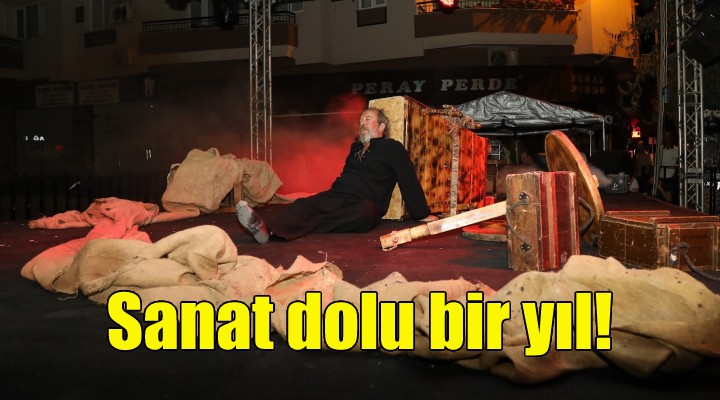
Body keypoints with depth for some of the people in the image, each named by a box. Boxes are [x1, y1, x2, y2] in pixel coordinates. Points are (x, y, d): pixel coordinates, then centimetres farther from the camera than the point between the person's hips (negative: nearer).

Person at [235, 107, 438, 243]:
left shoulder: (392, 148, 10)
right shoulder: (356, 147, 29)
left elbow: (409, 181, 6)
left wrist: (423, 214, 6)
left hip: (364, 203, -6)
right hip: (336, 196, 6)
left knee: (363, 213, -42)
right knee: (303, 205, -26)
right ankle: (267, 228, -57)